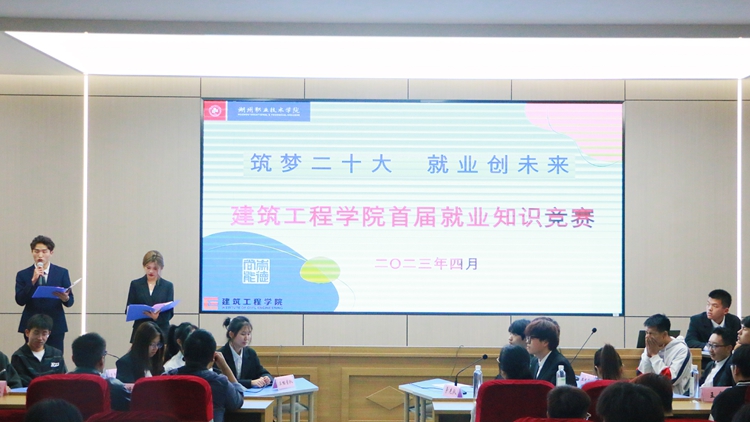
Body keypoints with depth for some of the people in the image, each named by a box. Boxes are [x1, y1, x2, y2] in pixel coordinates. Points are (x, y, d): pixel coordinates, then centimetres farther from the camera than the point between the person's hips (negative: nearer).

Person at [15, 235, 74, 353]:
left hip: (56, 326, 0)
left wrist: (65, 298, -22)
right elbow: (20, 300, -6)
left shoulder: (62, 273, 6)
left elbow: (70, 301, 2)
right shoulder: (23, 275, 5)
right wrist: (33, 281, -17)